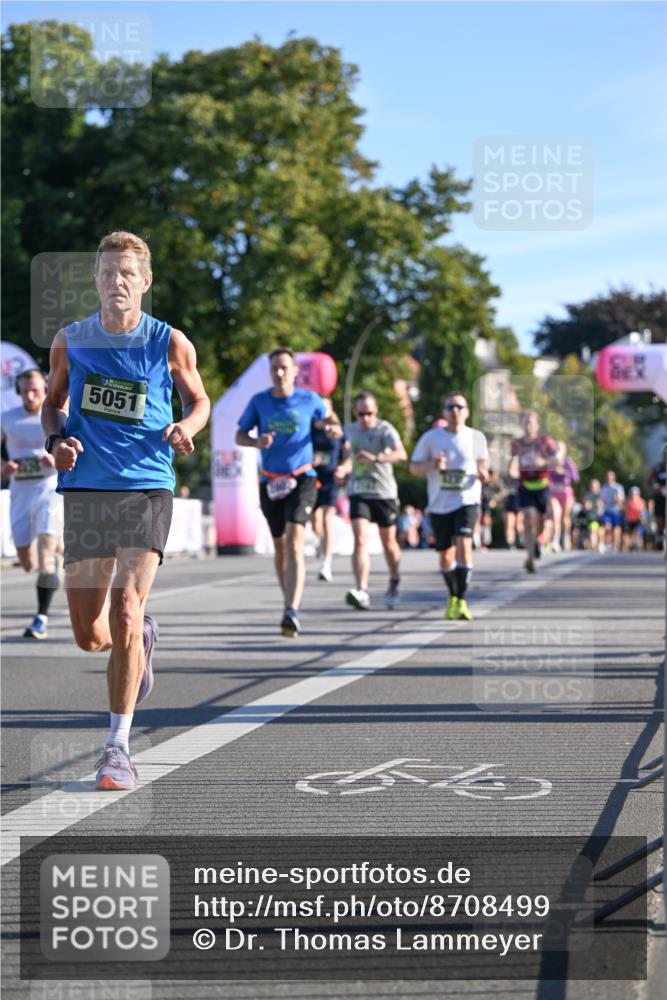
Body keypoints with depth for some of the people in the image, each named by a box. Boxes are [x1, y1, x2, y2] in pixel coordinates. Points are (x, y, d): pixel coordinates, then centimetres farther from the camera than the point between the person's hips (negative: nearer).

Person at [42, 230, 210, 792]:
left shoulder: (170, 343, 0)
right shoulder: (70, 341, 4)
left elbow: (199, 401, 14)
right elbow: (54, 402, 18)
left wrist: (186, 428, -9)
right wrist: (57, 440, -3)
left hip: (147, 489, -2)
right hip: (85, 490, 2)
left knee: (125, 615, -14)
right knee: (89, 635, 3)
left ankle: (119, 746, -3)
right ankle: (143, 639, 40)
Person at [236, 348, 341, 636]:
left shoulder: (309, 399, 0)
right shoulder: (259, 401, 2)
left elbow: (328, 419, 18)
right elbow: (239, 436, 7)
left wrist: (333, 428, -6)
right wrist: (257, 442, -15)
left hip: (302, 479, -3)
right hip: (271, 482, 3)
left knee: (294, 542, -19)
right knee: (279, 546, 12)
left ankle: (292, 612, -28)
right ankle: (290, 603, 30)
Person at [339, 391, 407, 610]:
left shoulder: (385, 429, -10)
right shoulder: (350, 431, 7)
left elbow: (401, 454, -27)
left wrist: (376, 458, -41)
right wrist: (343, 469, 3)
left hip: (384, 493, -3)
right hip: (358, 492, 3)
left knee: (388, 542, 11)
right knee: (360, 540, -15)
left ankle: (394, 584, 36)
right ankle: (361, 591, -24)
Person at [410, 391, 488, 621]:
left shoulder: (476, 437, 1)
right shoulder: (431, 437, -1)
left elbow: (482, 461, 18)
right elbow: (414, 467, 4)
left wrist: (483, 473, -5)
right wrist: (432, 465, -17)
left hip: (467, 500, -2)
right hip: (439, 504, 2)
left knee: (464, 545, -23)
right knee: (446, 555, 10)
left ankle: (460, 602, -21)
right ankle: (453, 597, 34)